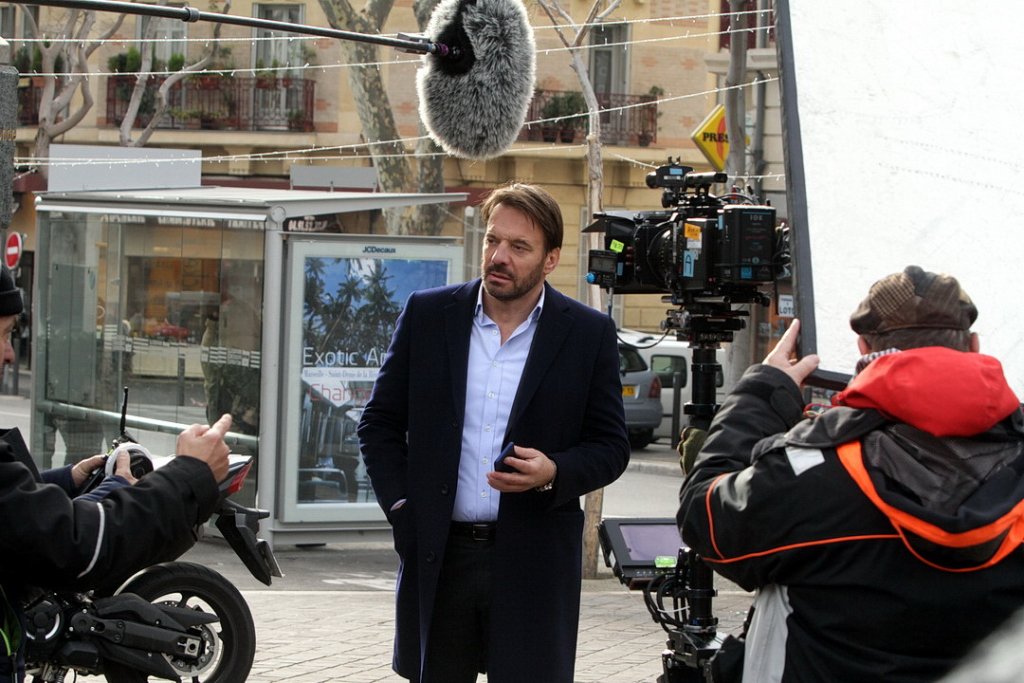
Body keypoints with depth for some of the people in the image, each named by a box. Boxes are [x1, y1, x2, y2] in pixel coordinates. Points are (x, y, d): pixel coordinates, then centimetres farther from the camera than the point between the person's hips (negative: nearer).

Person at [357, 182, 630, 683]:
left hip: (534, 565, -2)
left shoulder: (589, 334, 0)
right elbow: (380, 422, 11)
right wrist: (402, 507, 0)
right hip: (439, 554, 2)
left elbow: (610, 446, 4)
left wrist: (553, 473, -16)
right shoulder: (427, 315, 5)